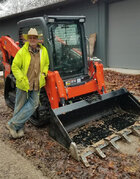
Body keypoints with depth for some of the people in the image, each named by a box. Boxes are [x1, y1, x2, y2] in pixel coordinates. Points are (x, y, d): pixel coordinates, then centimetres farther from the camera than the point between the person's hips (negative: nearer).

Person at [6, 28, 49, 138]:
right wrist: (22, 79, -16)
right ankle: (19, 128, 27)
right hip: (23, 85, -3)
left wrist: (43, 73, 0)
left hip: (36, 85, 3)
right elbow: (15, 67, -7)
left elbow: (46, 64, 17)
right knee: (20, 106, 8)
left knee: (33, 104, -4)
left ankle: (13, 124, 8)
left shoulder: (43, 51, 2)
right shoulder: (22, 52, -10)